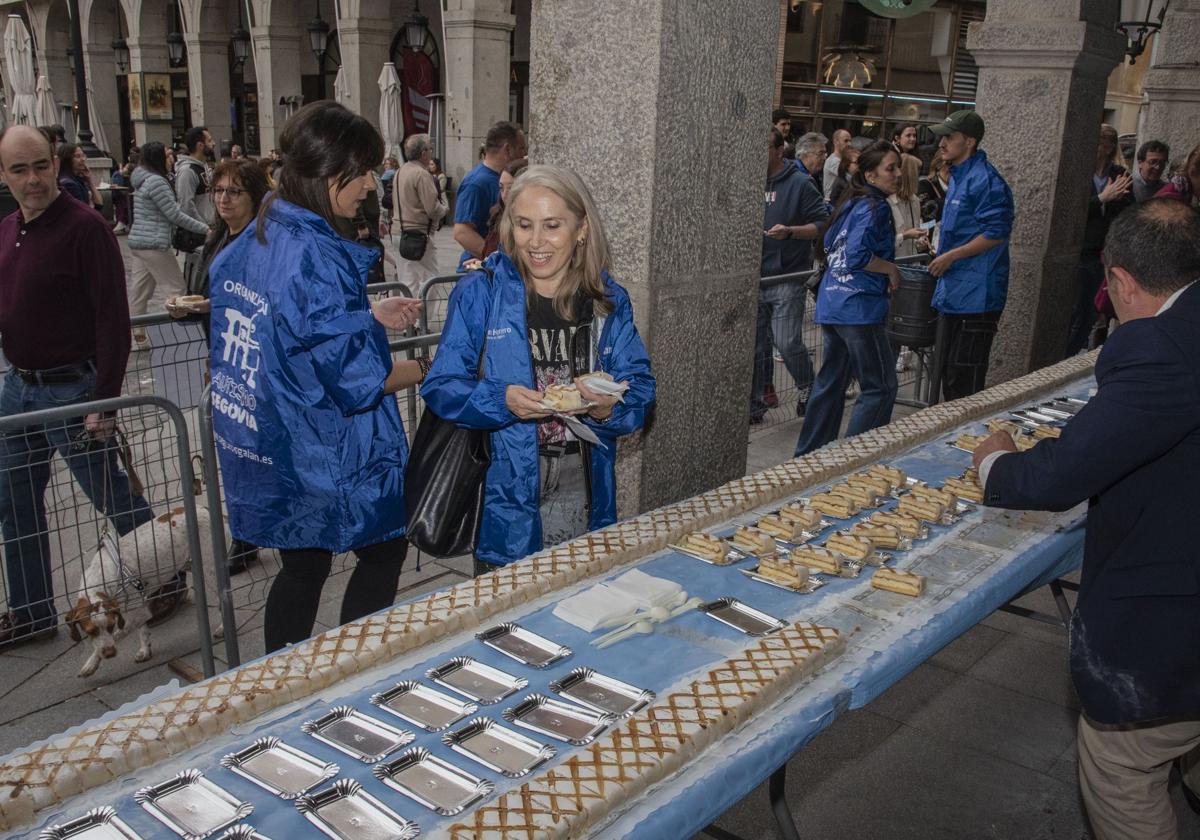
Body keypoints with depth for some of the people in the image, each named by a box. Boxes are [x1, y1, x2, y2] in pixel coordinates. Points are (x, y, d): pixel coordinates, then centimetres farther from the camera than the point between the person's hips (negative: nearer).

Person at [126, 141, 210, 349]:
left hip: (136, 241, 9)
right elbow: (175, 215, -15)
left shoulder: (142, 180, 15)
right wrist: (205, 229, -13)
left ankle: (138, 336, 14)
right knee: (176, 288, -1)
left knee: (139, 291, 10)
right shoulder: (156, 181, -14)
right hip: (155, 244, -9)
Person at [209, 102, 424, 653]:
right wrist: (432, 369, -8)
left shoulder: (251, 243, 5)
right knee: (384, 552, 12)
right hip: (324, 457, -8)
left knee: (302, 567, 20)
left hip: (258, 448, 8)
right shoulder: (318, 257, -24)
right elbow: (357, 379, -23)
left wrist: (368, 316, 13)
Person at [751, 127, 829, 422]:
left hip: (787, 278, -4)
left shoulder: (800, 183, -4)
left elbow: (823, 224, -5)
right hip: (753, 277, 5)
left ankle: (807, 386, 19)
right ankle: (753, 405, 19)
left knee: (787, 342, -9)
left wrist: (790, 231, -20)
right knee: (754, 346, 8)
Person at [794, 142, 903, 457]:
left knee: (831, 381, 17)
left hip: (831, 303, 10)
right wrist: (891, 269, -9)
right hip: (858, 306, -10)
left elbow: (830, 245, 26)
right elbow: (857, 255, -23)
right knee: (881, 387, -1)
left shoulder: (851, 203, 15)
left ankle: (808, 454, 24)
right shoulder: (875, 207, -12)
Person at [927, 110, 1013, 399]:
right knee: (950, 374, 18)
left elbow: (996, 233, -21)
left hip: (976, 296, -10)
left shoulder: (985, 180, -16)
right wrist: (941, 244, 18)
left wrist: (951, 256, -18)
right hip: (956, 293, 11)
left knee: (964, 381, -7)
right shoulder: (958, 176, 17)